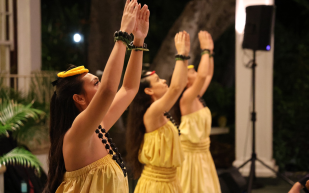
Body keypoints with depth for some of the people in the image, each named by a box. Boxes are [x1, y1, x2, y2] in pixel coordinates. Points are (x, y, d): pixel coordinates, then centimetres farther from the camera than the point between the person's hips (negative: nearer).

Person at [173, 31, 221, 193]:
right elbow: (203, 75, -33)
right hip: (191, 154, -9)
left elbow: (208, 75, 18)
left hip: (202, 153, 9)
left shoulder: (196, 98, 6)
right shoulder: (186, 99, -18)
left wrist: (210, 52, 12)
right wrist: (205, 50, -24)